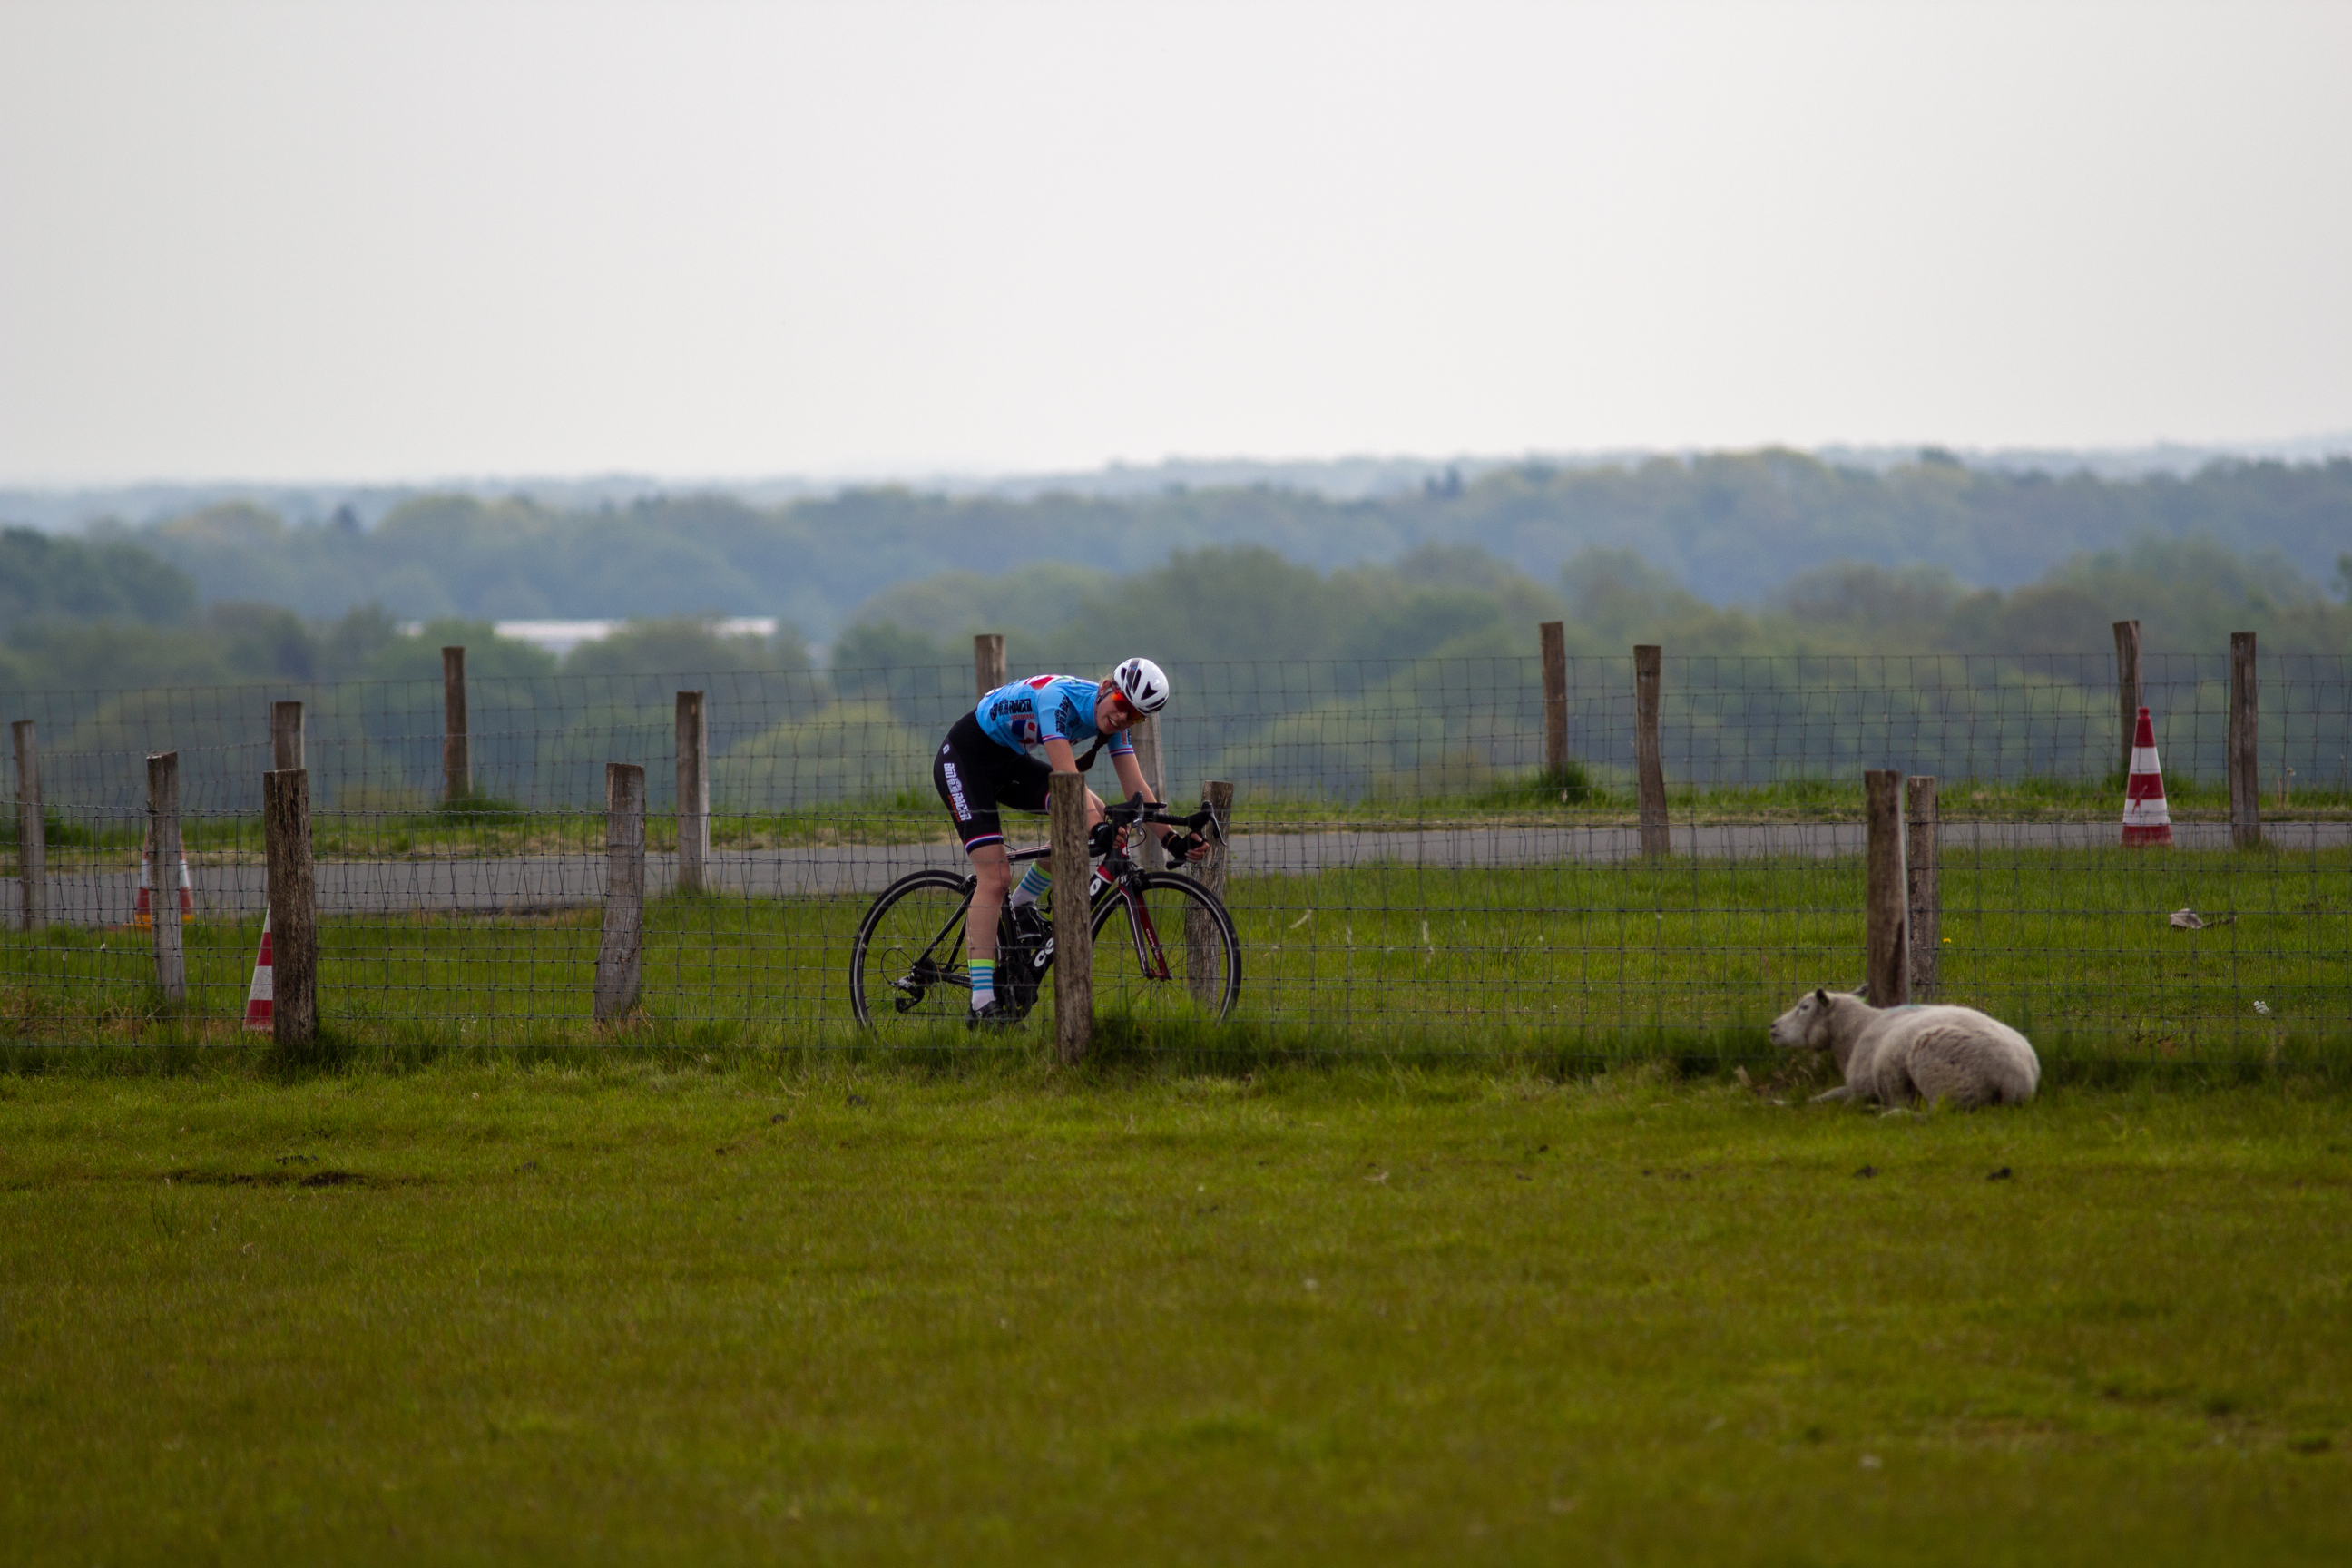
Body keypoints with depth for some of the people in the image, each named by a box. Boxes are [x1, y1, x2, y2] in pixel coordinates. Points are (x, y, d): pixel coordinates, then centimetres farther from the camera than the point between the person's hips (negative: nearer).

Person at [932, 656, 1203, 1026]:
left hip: (1008, 760, 8)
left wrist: (1172, 839, -20)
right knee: (995, 877, -19)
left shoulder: (1114, 721, -7)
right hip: (962, 758, -8)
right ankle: (982, 1003, -21)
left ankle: (1023, 904, 6)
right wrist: (1096, 828, -52)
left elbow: (1135, 789, -8)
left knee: (1093, 812, -11)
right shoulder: (1058, 698, -31)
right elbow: (1066, 773, -41)